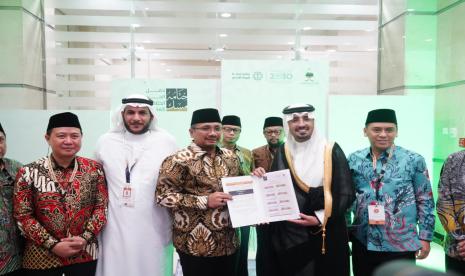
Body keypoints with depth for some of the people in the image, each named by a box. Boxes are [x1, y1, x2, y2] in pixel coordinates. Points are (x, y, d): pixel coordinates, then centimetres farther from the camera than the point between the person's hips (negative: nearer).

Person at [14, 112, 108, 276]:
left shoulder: (94, 169, -3)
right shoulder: (29, 173, -6)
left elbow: (102, 207, 0)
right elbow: (23, 216, -5)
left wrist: (85, 238, -12)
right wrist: (53, 245, -12)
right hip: (41, 258, -1)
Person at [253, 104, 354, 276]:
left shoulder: (332, 151, -5)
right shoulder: (282, 152, 5)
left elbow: (346, 193, -7)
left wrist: (320, 219, -17)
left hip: (325, 235, -2)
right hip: (287, 235, 3)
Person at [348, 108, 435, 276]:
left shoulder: (414, 160, -5)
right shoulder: (354, 160, 0)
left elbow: (425, 201, -1)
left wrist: (425, 237, -2)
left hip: (400, 244, -2)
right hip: (362, 242, 2)